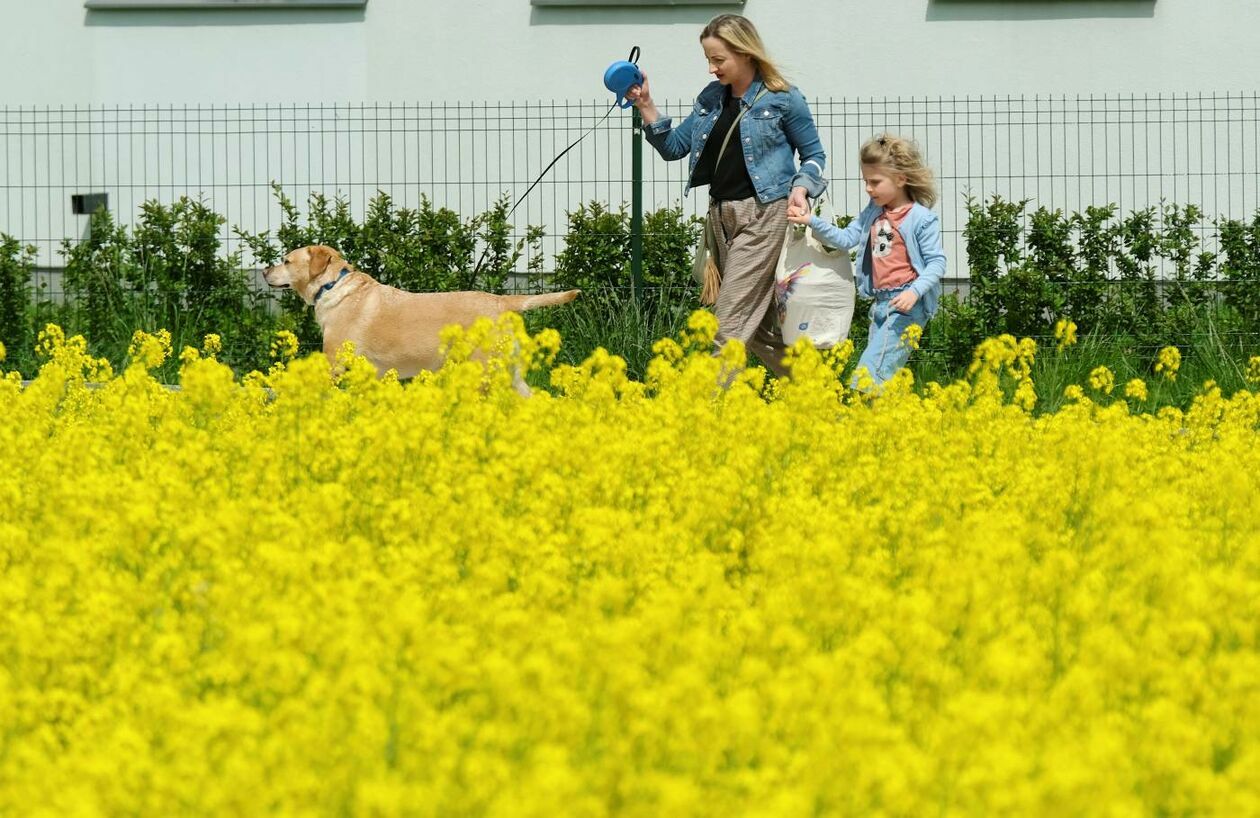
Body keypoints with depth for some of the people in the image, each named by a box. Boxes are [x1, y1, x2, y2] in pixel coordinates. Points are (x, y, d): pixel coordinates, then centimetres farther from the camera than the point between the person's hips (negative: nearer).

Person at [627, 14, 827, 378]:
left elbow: (814, 155, 5)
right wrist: (646, 108, 2)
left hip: (763, 214, -7)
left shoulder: (782, 99, -5)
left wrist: (800, 188, -13)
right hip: (722, 216, 7)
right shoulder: (711, 98, 11)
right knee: (757, 322, 10)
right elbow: (674, 147, 14)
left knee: (732, 320, -12)